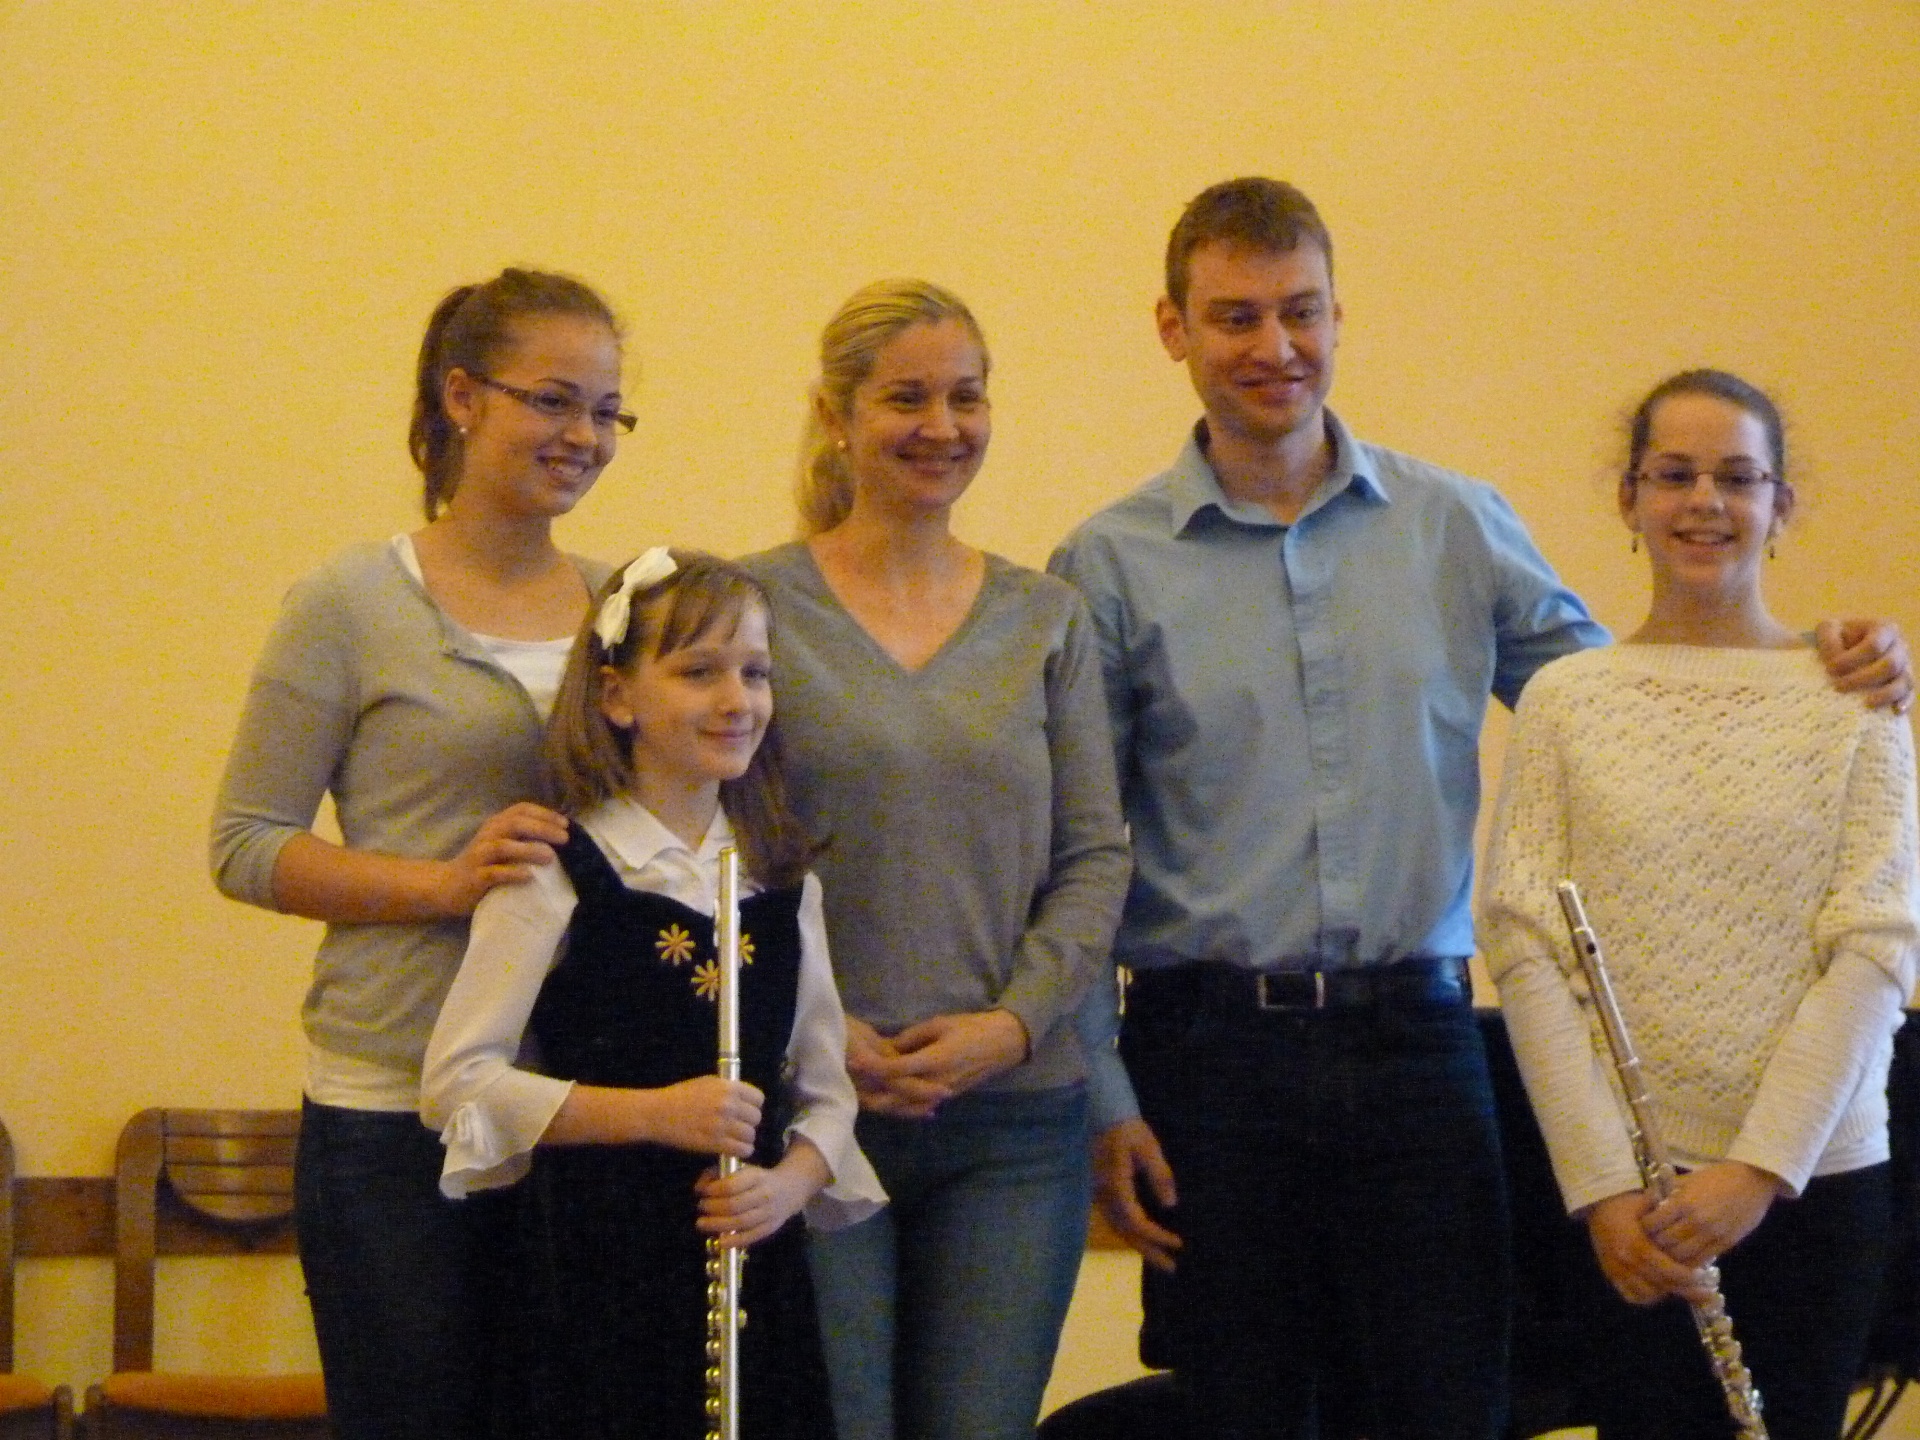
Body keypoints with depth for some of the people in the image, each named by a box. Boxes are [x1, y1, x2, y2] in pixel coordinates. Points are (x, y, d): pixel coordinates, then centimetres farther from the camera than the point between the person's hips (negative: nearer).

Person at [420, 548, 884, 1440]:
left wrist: (790, 1183, -7)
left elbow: (825, 1090, 15)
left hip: (754, 1263, 5)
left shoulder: (782, 881, 10)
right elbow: (455, 1082, -9)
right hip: (598, 1260, -5)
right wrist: (650, 1111, -18)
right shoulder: (559, 873, -5)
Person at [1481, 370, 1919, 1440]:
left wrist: (1763, 1166, -15)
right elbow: (1525, 947, -3)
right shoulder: (1566, 698, 2)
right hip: (1628, 1188, 0)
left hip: (1814, 1177, 0)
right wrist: (1602, 1182, -13)